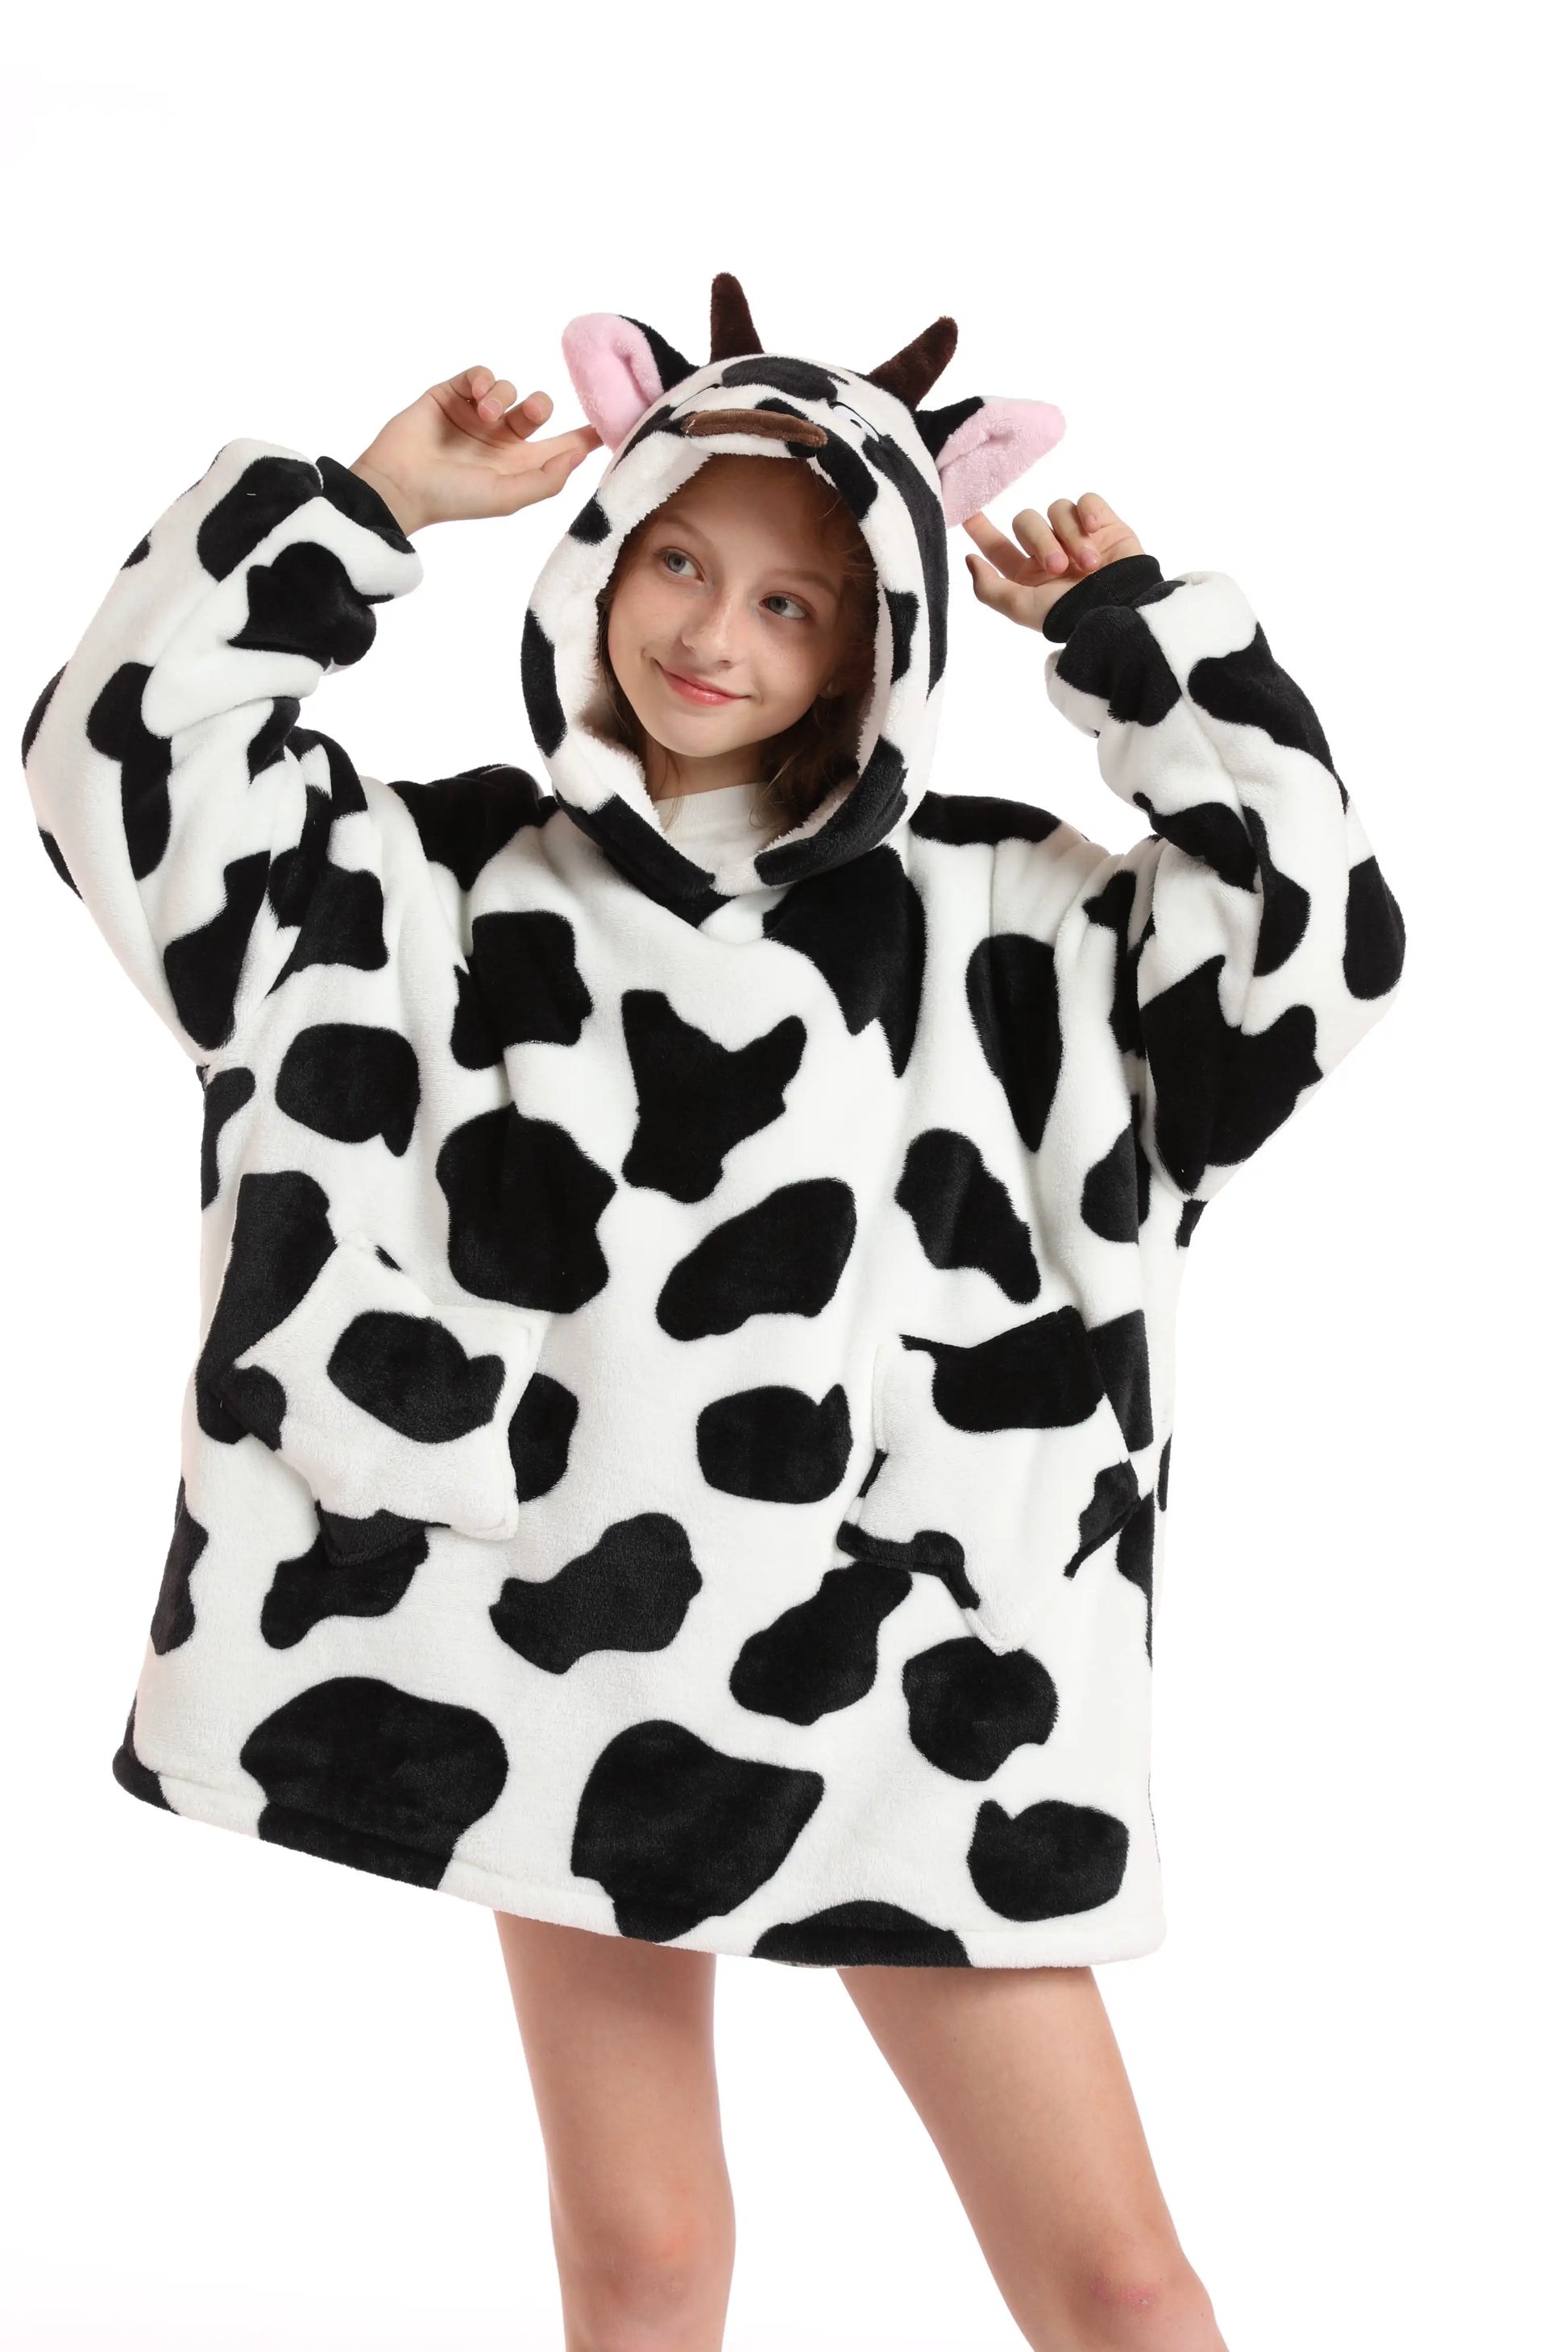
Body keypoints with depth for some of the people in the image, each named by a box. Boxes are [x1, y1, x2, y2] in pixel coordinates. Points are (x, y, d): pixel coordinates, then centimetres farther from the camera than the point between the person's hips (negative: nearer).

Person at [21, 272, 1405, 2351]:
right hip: (566, 1629, 1)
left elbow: (1316, 939, -6)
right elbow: (130, 753, 1)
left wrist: (1135, 627, -5)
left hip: (888, 1660, -1)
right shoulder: (456, 878, 4)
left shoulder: (992, 912, 2)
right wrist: (363, 511, -2)